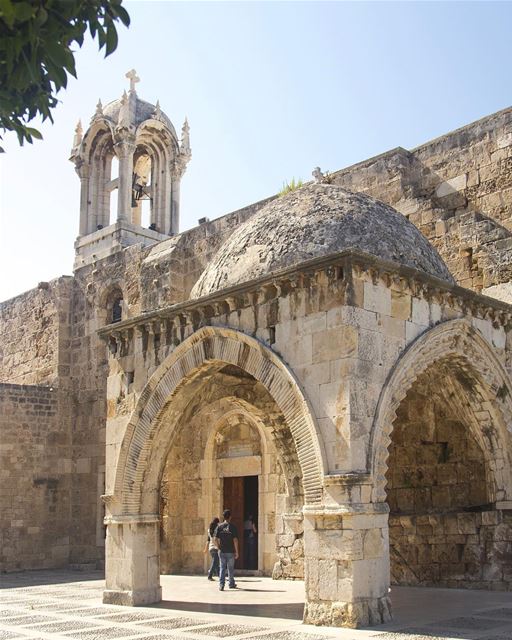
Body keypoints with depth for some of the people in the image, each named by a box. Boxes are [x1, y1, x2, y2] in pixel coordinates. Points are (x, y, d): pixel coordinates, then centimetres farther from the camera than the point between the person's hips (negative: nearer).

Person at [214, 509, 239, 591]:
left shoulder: (219, 526, 0)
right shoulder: (232, 527, -7)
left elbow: (215, 539, -3)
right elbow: (235, 540, -11)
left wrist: (219, 548, 10)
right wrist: (236, 551, -4)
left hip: (222, 551, 2)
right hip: (230, 551, -2)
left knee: (222, 568, 6)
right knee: (230, 568, 11)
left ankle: (221, 585, -5)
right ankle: (231, 584, 23)